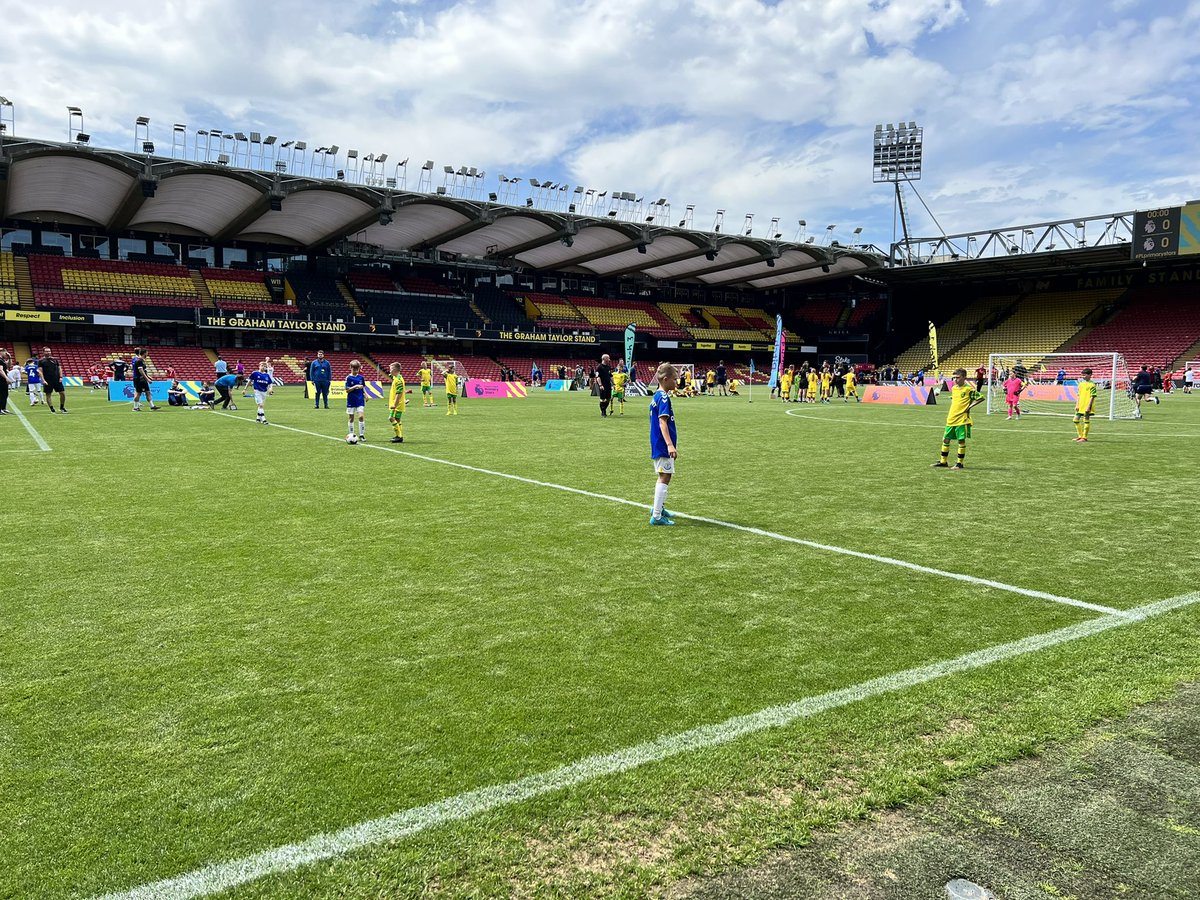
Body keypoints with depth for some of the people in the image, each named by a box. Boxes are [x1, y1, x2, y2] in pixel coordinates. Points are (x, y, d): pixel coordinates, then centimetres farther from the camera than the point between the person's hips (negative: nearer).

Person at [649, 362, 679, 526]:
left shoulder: (657, 396, 13)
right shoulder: (664, 398, -16)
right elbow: (662, 422, -25)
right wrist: (670, 445, -31)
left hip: (658, 445, 10)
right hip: (663, 446, -10)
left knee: (663, 477, 22)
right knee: (664, 478, -6)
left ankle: (658, 508, 36)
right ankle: (656, 516, -4)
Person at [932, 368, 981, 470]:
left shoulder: (969, 389, -9)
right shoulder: (953, 388, 11)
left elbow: (981, 397, -8)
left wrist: (969, 406, -11)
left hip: (962, 419, -7)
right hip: (951, 419, 7)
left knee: (961, 440, -1)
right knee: (946, 439, 7)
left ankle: (960, 463, 8)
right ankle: (943, 462, 16)